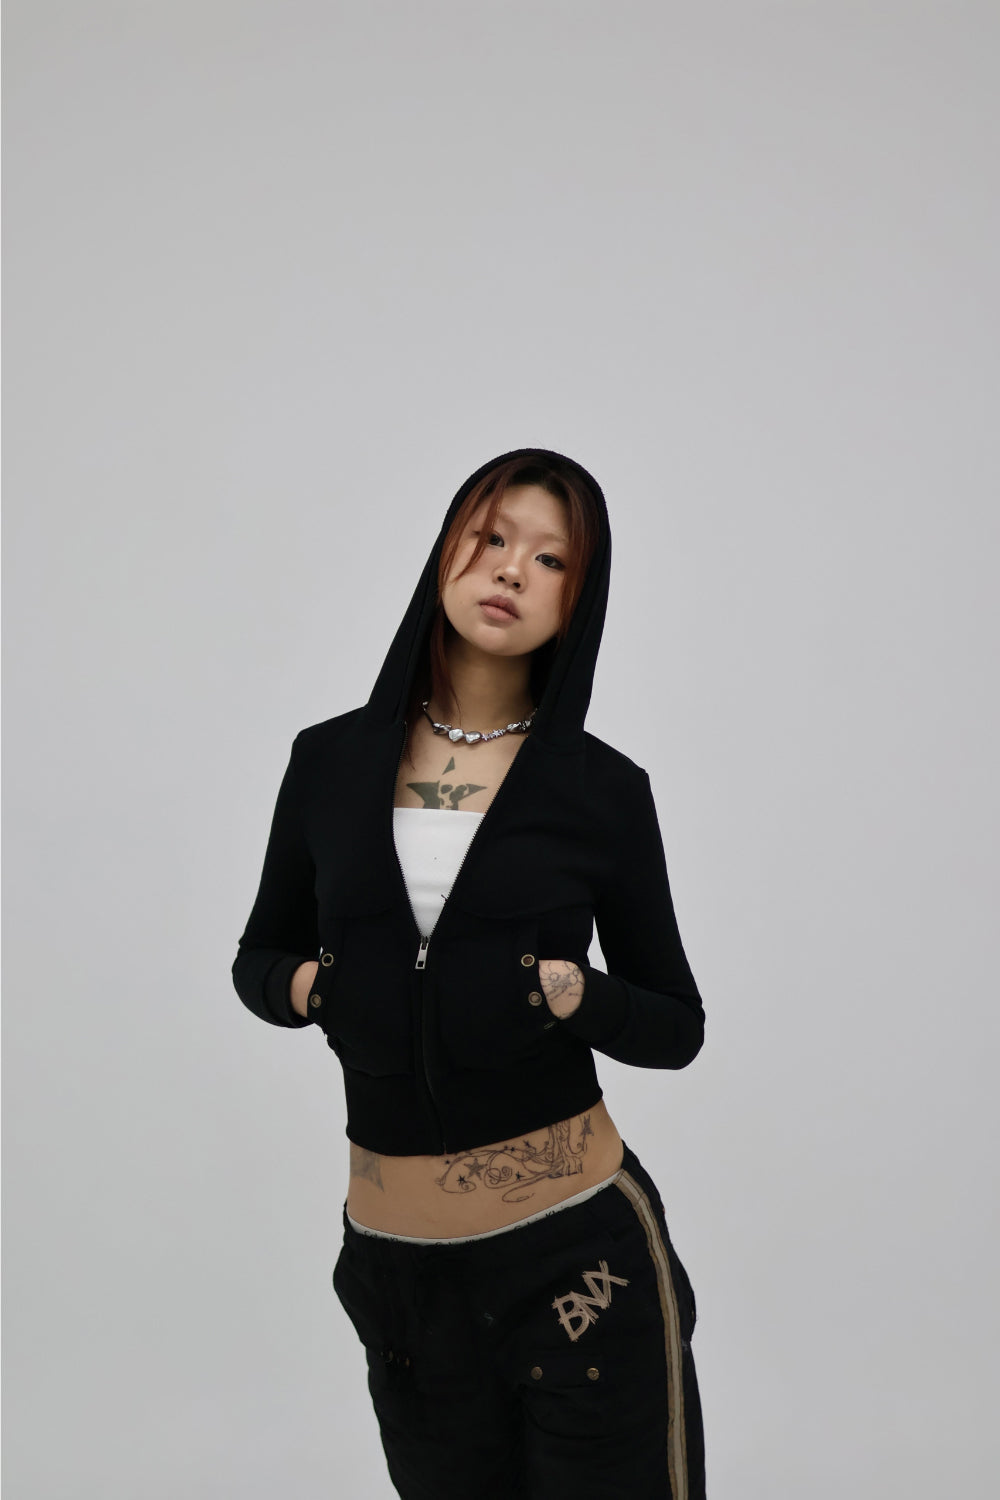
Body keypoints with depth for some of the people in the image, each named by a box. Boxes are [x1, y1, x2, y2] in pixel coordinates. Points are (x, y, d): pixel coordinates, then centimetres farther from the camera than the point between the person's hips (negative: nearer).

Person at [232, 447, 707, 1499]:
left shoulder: (602, 789, -3)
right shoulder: (332, 761, 1)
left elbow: (678, 1027, 3)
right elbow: (258, 957, 13)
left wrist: (578, 997, -17)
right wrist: (305, 986, -9)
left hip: (578, 1248, -2)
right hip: (396, 1257, 2)